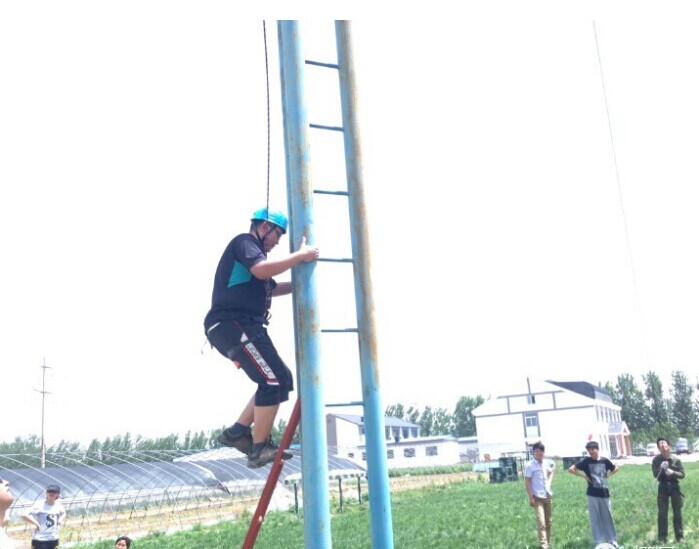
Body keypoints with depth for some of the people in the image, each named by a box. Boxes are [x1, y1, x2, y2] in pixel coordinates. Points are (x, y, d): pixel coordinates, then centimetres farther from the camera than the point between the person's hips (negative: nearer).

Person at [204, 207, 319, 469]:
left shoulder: (252, 250, 29)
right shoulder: (244, 242, -3)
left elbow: (271, 288, 39)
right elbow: (261, 270, -24)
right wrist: (300, 256, -18)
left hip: (242, 327, 11)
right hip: (233, 325, -11)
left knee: (279, 379, 9)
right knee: (274, 381, -14)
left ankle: (238, 432, 9)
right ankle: (259, 450, -9)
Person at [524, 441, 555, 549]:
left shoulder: (547, 463, 4)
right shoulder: (530, 465, -12)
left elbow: (551, 472, 27)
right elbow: (527, 482, -12)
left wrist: (549, 482, 11)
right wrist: (531, 497, -16)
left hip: (548, 496, 6)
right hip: (537, 497, -6)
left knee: (548, 522, 14)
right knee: (541, 523, -12)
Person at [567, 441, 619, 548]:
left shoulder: (604, 460, -1)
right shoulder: (586, 461, -7)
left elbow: (615, 468, 17)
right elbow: (571, 469, -7)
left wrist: (608, 475, 3)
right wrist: (584, 476, -9)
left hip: (605, 494, 2)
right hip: (593, 495, -2)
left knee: (608, 517, 10)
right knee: (595, 519, 3)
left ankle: (612, 540, 23)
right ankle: (599, 542, 12)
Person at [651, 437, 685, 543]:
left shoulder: (676, 459, -5)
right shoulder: (656, 460, -5)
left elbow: (682, 474, -5)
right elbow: (655, 474, -10)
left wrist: (672, 472, -23)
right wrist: (661, 468, -29)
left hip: (674, 486, 1)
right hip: (663, 487, 0)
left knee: (677, 512, 7)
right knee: (662, 513, 1)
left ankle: (679, 536, 18)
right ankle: (662, 537, 9)